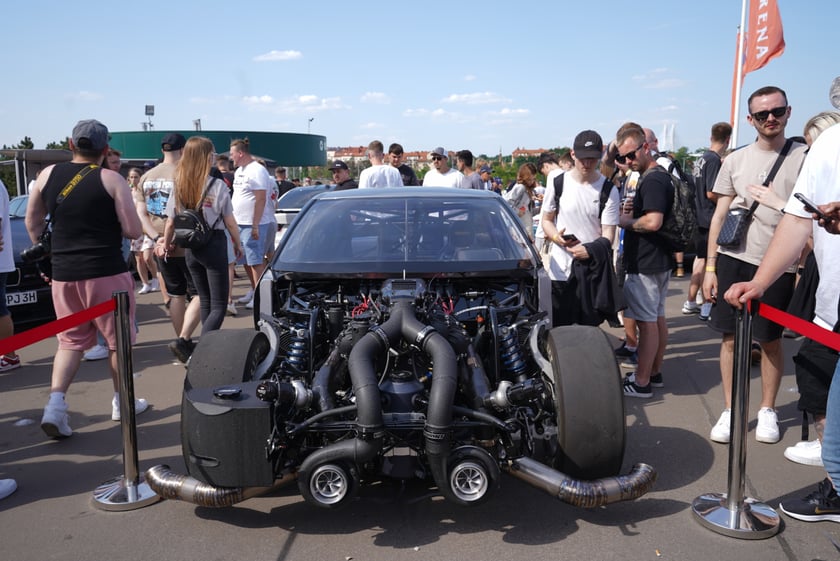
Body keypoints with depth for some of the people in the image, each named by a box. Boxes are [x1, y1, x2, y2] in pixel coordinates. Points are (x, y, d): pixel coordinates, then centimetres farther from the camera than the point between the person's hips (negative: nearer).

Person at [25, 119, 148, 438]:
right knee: (118, 339, 12)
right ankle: (122, 402, 23)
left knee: (71, 341, 16)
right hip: (107, 273, -4)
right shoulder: (111, 180, -8)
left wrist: (44, 254, 26)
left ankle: (55, 403, 1)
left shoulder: (48, 175, 5)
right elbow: (133, 231, -9)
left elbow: (33, 223, 13)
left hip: (63, 275, 4)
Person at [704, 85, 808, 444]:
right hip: (733, 259, 2)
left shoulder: (803, 158, 1)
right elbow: (719, 216, 8)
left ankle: (768, 410, 24)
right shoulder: (735, 160, 8)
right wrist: (710, 268, 4)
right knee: (730, 337, 4)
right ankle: (729, 410, 16)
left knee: (771, 340, 8)